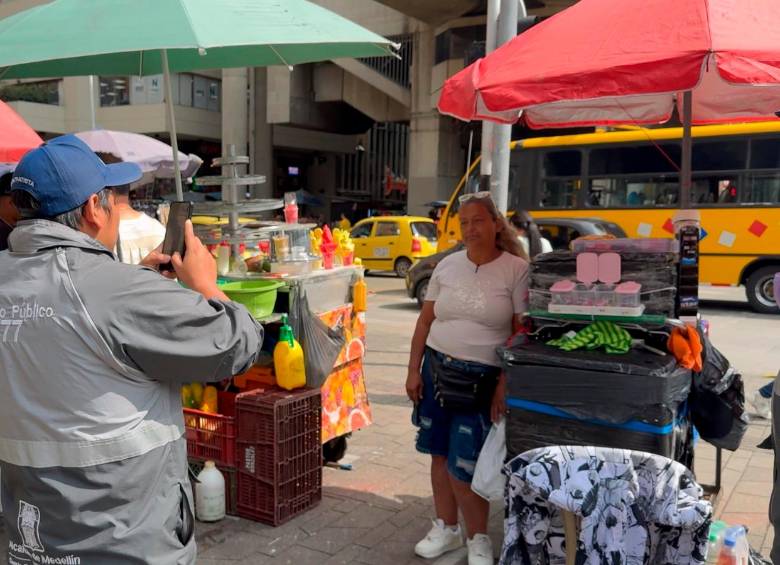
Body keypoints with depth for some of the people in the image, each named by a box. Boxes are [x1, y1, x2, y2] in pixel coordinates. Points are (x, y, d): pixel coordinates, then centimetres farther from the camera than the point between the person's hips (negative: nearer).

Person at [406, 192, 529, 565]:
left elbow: (523, 332, -9)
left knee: (463, 465, -5)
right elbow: (425, 321, 9)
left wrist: (506, 383, -13)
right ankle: (446, 528, 33)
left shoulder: (516, 269, -7)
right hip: (437, 369, 5)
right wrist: (413, 370, 6)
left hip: (483, 377, -5)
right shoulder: (447, 266, 6)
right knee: (439, 454, 13)